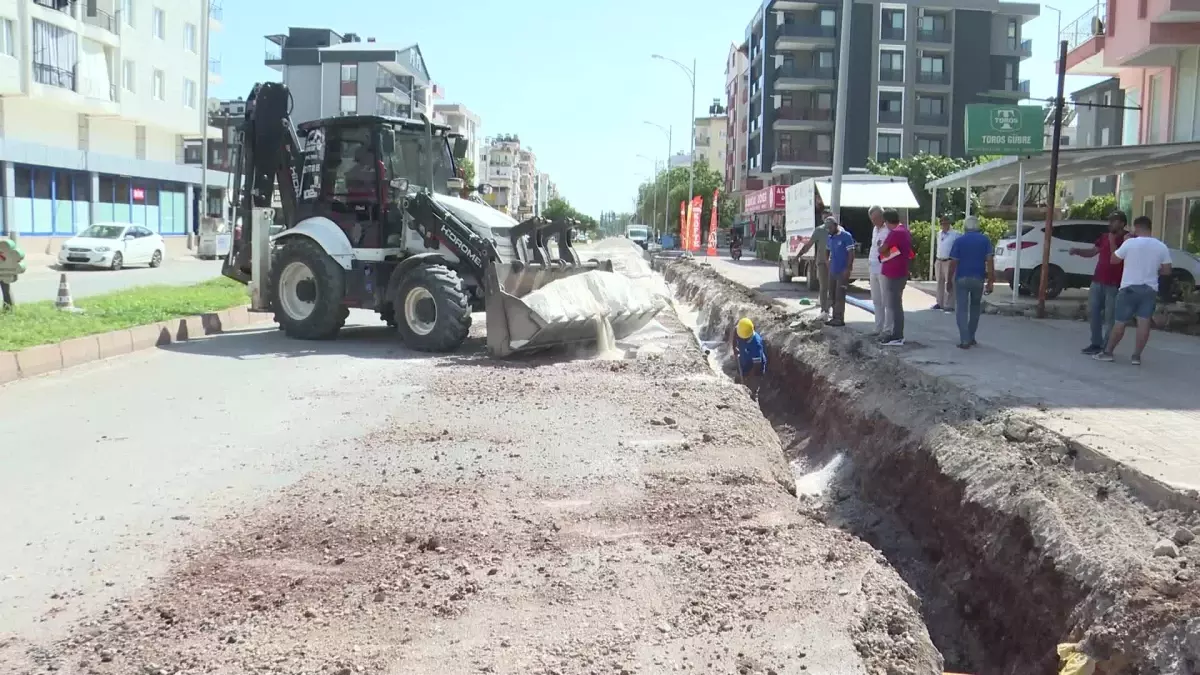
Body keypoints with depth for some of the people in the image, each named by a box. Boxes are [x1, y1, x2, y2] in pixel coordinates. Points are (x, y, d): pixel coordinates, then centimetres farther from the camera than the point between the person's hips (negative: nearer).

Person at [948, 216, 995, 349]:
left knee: (962, 309, 0)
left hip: (962, 278, -2)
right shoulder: (985, 240, 2)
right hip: (978, 279, 2)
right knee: (975, 308, 19)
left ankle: (965, 340, -8)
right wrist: (991, 281, -3)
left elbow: (953, 262, -6)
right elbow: (989, 261, -5)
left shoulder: (959, 240, -3)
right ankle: (971, 337, 25)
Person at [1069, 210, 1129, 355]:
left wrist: (1112, 241, -17)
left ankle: (1106, 347, -1)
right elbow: (1091, 252, 20)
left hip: (1114, 284, -7)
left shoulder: (1127, 239, -8)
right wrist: (1077, 250, 5)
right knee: (1093, 312, 8)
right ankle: (1096, 343, 16)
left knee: (1109, 317, -4)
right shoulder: (1105, 237, 13)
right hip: (1097, 281, 7)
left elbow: (1117, 259, -20)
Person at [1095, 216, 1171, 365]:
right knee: (1144, 322, 1)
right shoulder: (1162, 247, 1)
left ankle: (1107, 352, 11)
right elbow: (1167, 271, 4)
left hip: (1129, 288, -2)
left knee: (1120, 322, 5)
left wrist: (1124, 242, 10)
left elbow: (1113, 259, 1)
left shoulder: (1130, 243, -10)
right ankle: (1136, 356, 1)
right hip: (1150, 289, 3)